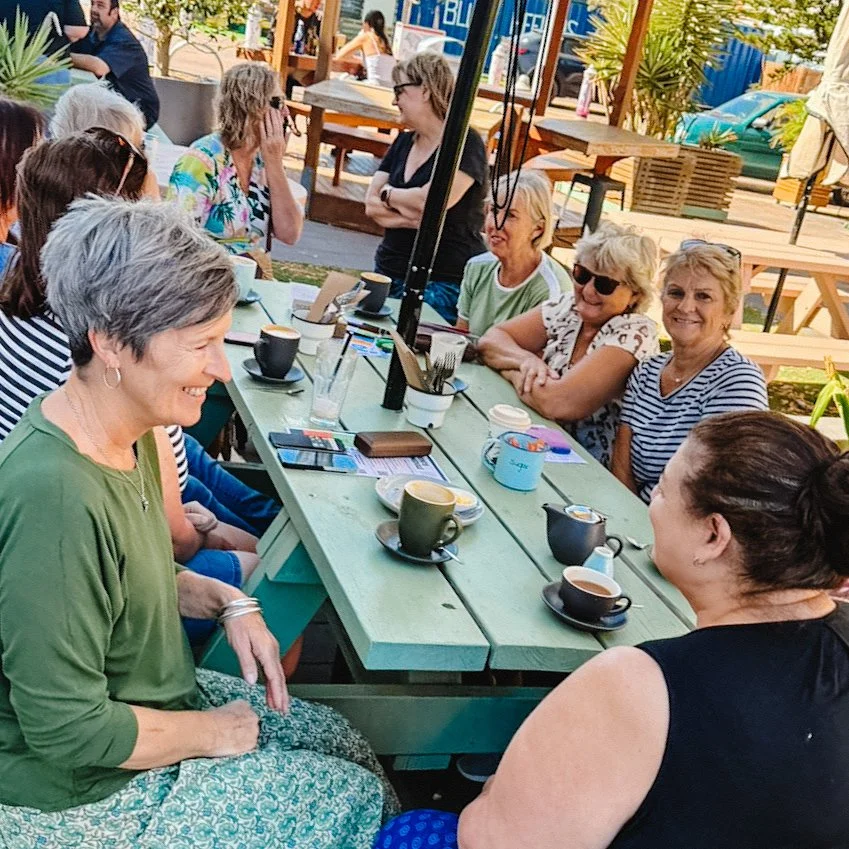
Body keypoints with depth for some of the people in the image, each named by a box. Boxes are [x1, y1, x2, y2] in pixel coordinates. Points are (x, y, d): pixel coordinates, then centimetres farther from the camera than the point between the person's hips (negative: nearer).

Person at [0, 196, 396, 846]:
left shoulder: (126, 435, -5)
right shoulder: (54, 496, -35)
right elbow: (70, 733, -29)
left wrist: (224, 601, -4)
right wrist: (212, 732, -15)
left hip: (154, 700, 8)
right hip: (83, 790, -8)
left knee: (347, 746, 14)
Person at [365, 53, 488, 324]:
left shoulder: (465, 144, -10)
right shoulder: (403, 142, 14)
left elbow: (429, 202, -22)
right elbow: (372, 207, 7)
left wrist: (388, 194, -2)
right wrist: (412, 217, -13)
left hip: (443, 283, -7)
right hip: (390, 273, 7)